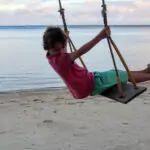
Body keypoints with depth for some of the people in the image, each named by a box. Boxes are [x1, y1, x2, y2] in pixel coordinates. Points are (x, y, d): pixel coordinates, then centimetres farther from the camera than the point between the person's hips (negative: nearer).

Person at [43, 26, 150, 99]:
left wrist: (65, 37, 38)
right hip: (91, 84, -10)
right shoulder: (61, 59, -29)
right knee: (127, 76, 1)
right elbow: (80, 52, -45)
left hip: (83, 88, 10)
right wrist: (100, 37, -52)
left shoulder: (52, 56, 0)